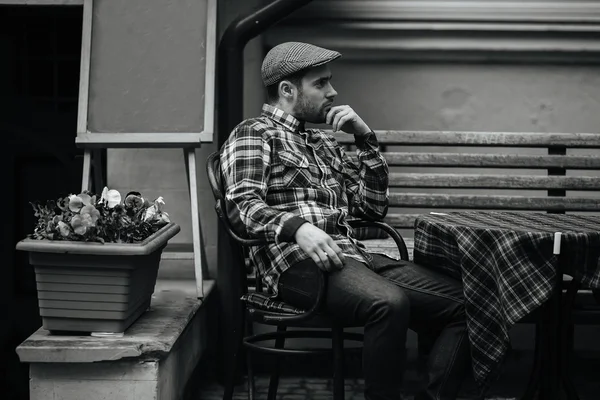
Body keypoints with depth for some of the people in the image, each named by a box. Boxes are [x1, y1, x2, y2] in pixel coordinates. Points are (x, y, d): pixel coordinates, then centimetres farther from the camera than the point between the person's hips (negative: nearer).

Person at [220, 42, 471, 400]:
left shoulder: (324, 144, 26)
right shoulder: (254, 135, 6)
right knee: (389, 303, -36)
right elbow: (242, 205, -9)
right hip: (299, 261, -7)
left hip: (352, 255, 7)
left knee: (464, 301, -11)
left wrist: (366, 138, 13)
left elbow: (374, 208, 22)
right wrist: (296, 227, -27)